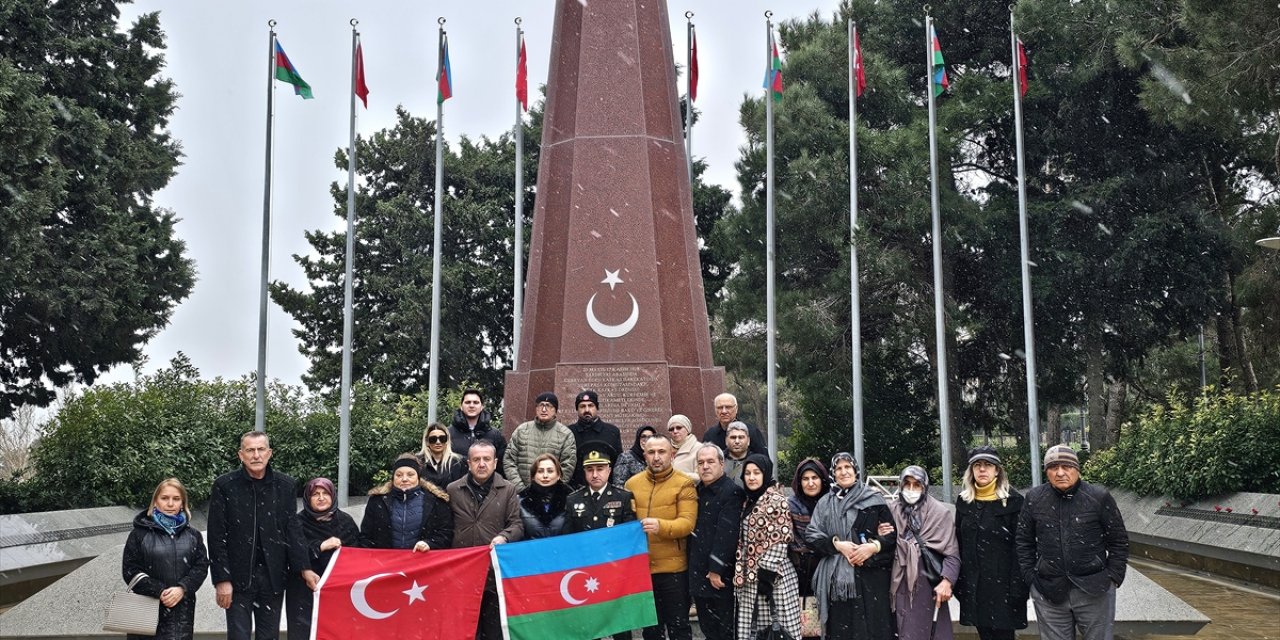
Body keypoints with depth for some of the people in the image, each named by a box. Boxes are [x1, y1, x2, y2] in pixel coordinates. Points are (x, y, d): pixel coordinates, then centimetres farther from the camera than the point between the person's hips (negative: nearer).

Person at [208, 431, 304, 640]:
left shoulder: (285, 486, 4)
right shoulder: (225, 486, -3)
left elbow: (292, 532, 3)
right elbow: (216, 537, -4)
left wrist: (302, 570, -7)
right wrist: (222, 579, -9)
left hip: (273, 577, 2)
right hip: (238, 577, -2)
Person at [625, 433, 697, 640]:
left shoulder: (684, 484, -5)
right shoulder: (632, 484, 7)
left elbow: (687, 522, -16)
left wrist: (661, 526, -32)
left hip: (673, 568, -4)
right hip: (640, 567, 4)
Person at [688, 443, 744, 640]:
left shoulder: (732, 492, -13)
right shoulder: (698, 491, 13)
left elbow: (726, 533, -19)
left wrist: (716, 569, -20)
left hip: (721, 576, -8)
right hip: (699, 573, 8)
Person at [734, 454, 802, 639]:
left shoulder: (777, 501, -11)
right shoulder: (749, 501, 13)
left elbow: (779, 542, -15)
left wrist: (767, 574, -18)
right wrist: (741, 574, 12)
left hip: (772, 576, -8)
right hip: (750, 577, 8)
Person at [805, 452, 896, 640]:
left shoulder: (873, 499, 6)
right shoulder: (825, 503, 13)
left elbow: (892, 534, 4)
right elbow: (812, 536, 4)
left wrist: (873, 546, -13)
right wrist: (838, 544, -11)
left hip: (871, 576, -1)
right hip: (838, 577, 1)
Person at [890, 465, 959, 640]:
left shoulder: (940, 512, -4)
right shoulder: (894, 511, 7)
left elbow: (952, 553, -7)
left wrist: (947, 581, -18)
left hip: (930, 583, -3)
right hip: (902, 583, 3)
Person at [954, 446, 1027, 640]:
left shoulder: (1013, 500, -6)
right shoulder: (963, 501, 9)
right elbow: (958, 543, 10)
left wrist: (1018, 586, -15)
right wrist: (957, 582, 6)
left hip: (1002, 583, -4)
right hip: (973, 585, 4)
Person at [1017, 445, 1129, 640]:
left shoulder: (1099, 497, -6)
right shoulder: (1034, 499, 0)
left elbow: (1118, 541, 2)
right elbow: (1024, 541, 8)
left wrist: (1113, 577, -3)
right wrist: (1030, 577, 2)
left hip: (1094, 590, -1)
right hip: (1048, 593, 2)